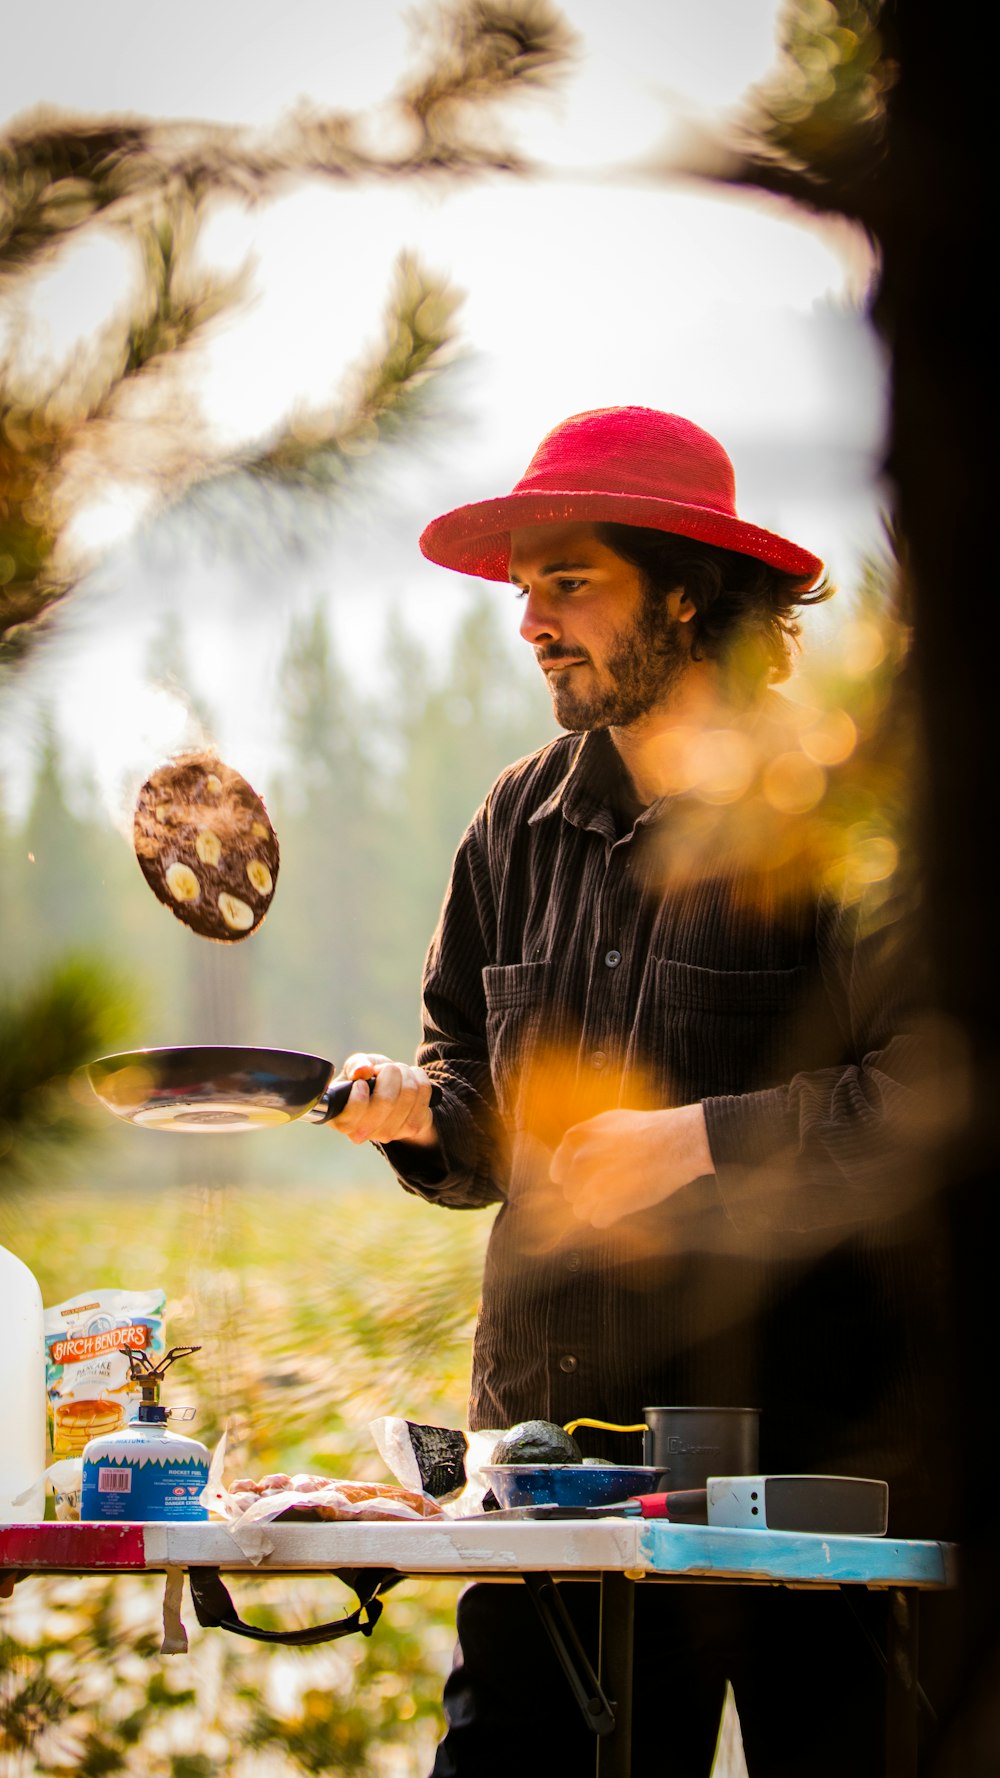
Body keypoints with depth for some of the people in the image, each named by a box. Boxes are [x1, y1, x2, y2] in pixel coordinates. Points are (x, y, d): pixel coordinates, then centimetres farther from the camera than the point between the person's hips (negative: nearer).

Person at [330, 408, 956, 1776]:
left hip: (816, 1438, -5)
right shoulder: (523, 824, 13)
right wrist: (422, 1109, 0)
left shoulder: (839, 806, -7)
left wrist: (709, 1139, -18)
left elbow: (940, 1097, -16)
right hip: (555, 1435, 6)